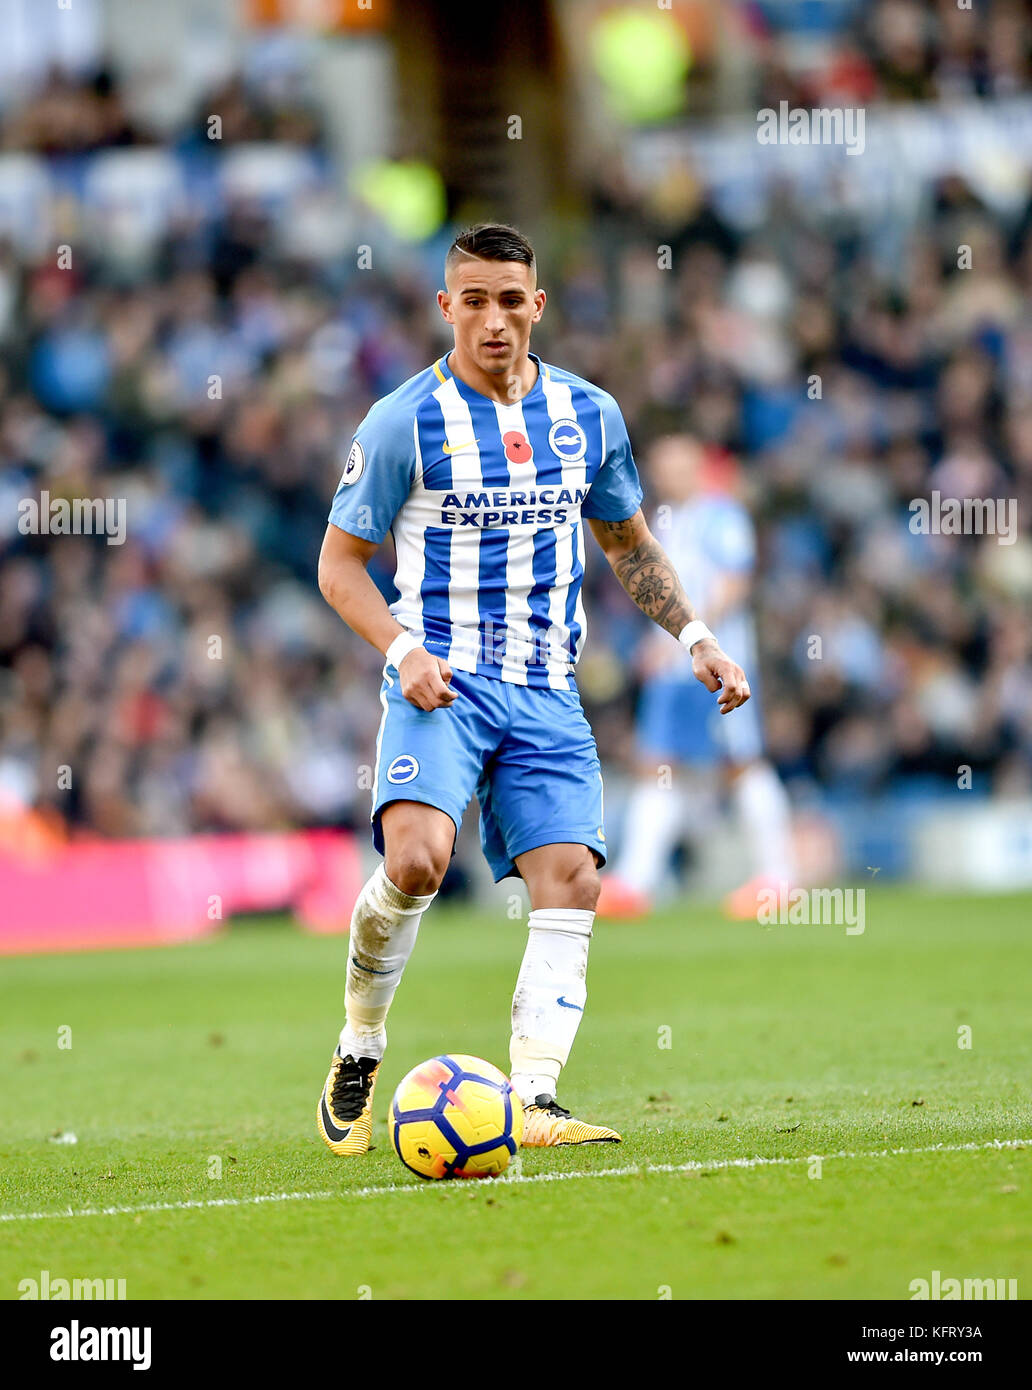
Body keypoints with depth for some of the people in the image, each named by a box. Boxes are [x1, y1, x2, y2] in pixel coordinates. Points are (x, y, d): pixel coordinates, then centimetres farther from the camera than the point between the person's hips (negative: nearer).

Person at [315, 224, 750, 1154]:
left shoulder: (590, 415, 9)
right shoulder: (405, 423, -3)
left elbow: (629, 543, 23)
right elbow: (340, 561, 2)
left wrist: (694, 636, 10)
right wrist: (404, 649, -14)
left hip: (546, 692, 4)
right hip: (441, 682, -4)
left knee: (570, 878, -13)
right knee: (417, 859, -26)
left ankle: (532, 1103, -13)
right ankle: (359, 1054, -3)